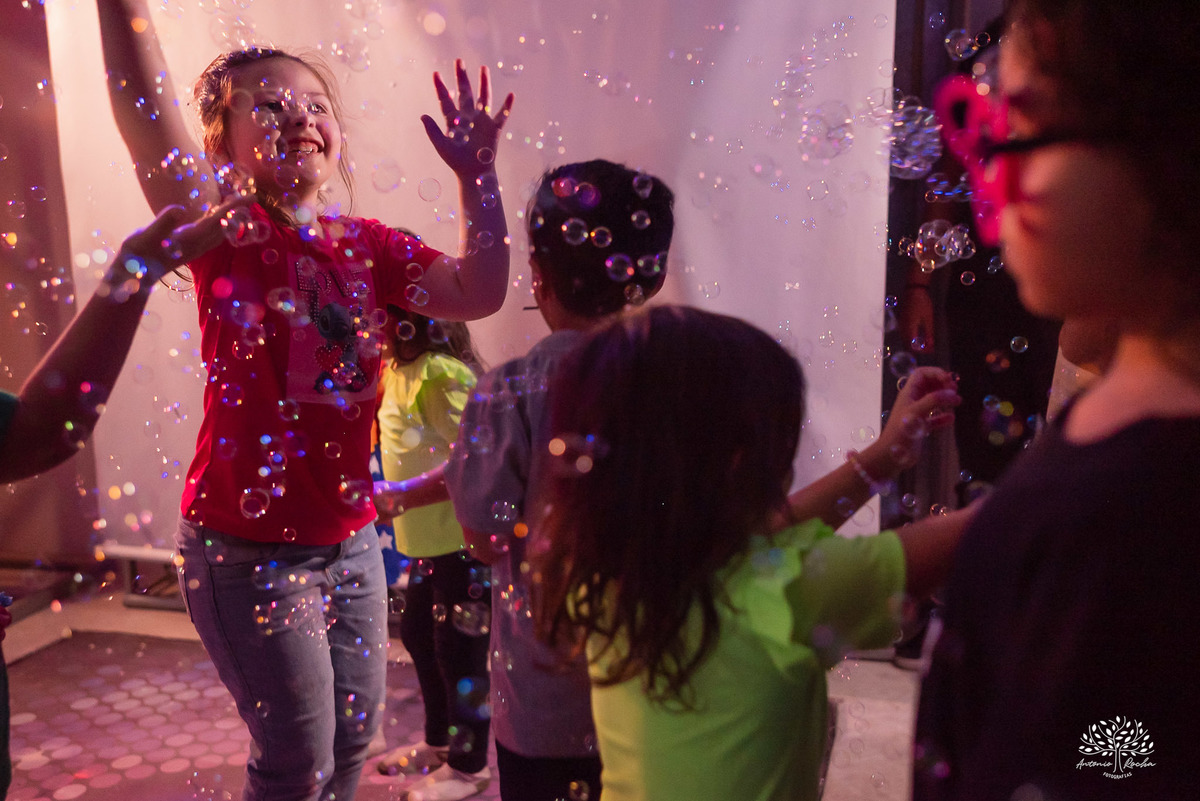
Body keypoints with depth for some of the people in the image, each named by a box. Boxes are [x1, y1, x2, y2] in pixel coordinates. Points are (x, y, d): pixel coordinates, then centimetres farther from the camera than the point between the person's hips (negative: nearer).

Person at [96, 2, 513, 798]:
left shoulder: (370, 245, 4)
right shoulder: (226, 237, -11)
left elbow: (477, 293, -8)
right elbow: (149, 116, -27)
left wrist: (478, 176, -16)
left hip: (351, 539, 5)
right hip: (248, 552, -5)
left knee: (354, 734, 19)